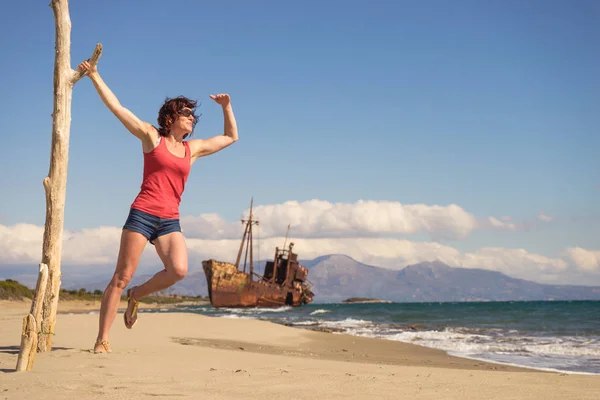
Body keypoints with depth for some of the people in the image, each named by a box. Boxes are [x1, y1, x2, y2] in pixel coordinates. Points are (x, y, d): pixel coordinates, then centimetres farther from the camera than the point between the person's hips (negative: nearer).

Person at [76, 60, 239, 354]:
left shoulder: (193, 148, 17)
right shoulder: (151, 137, 5)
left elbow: (231, 137, 27)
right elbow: (116, 107, 2)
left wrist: (226, 106, 18)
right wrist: (95, 77, -1)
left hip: (170, 221, 4)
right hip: (142, 214, -4)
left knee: (179, 270, -21)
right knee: (121, 278, -5)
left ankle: (136, 295, 6)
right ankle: (102, 340, 1)